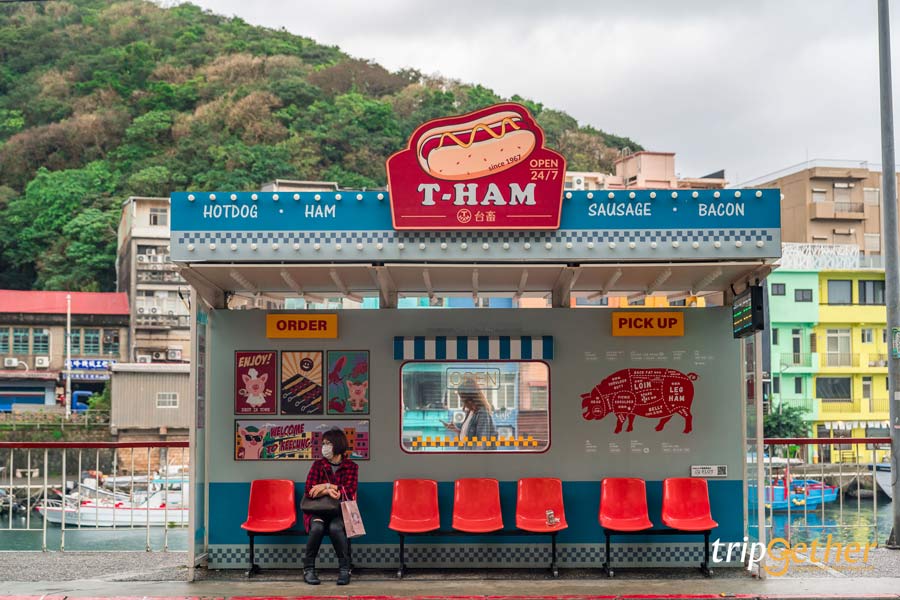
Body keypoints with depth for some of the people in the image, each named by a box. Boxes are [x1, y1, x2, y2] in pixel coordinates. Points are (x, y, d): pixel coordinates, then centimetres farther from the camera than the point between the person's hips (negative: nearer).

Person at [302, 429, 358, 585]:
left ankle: (344, 568, -18)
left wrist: (326, 486, -14)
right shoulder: (318, 464, 6)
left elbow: (349, 491, -10)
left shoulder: (351, 467, 3)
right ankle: (308, 568, -17)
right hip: (318, 510, 1)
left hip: (341, 512, -1)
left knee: (335, 527, -35)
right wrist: (329, 491, -21)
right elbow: (310, 491, -5)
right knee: (317, 527, -33)